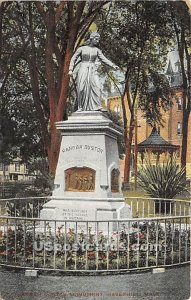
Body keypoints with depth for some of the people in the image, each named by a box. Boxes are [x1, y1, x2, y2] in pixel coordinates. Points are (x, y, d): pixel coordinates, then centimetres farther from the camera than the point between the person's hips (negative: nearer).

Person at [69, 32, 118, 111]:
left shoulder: (97, 50, 13)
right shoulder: (81, 48, 6)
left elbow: (104, 59, 4)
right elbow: (74, 59, 7)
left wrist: (113, 65, -11)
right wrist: (71, 70, -5)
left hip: (93, 71, 2)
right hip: (83, 70, -2)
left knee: (96, 87, -17)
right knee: (81, 89, -13)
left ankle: (97, 106, -20)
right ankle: (81, 107, -5)